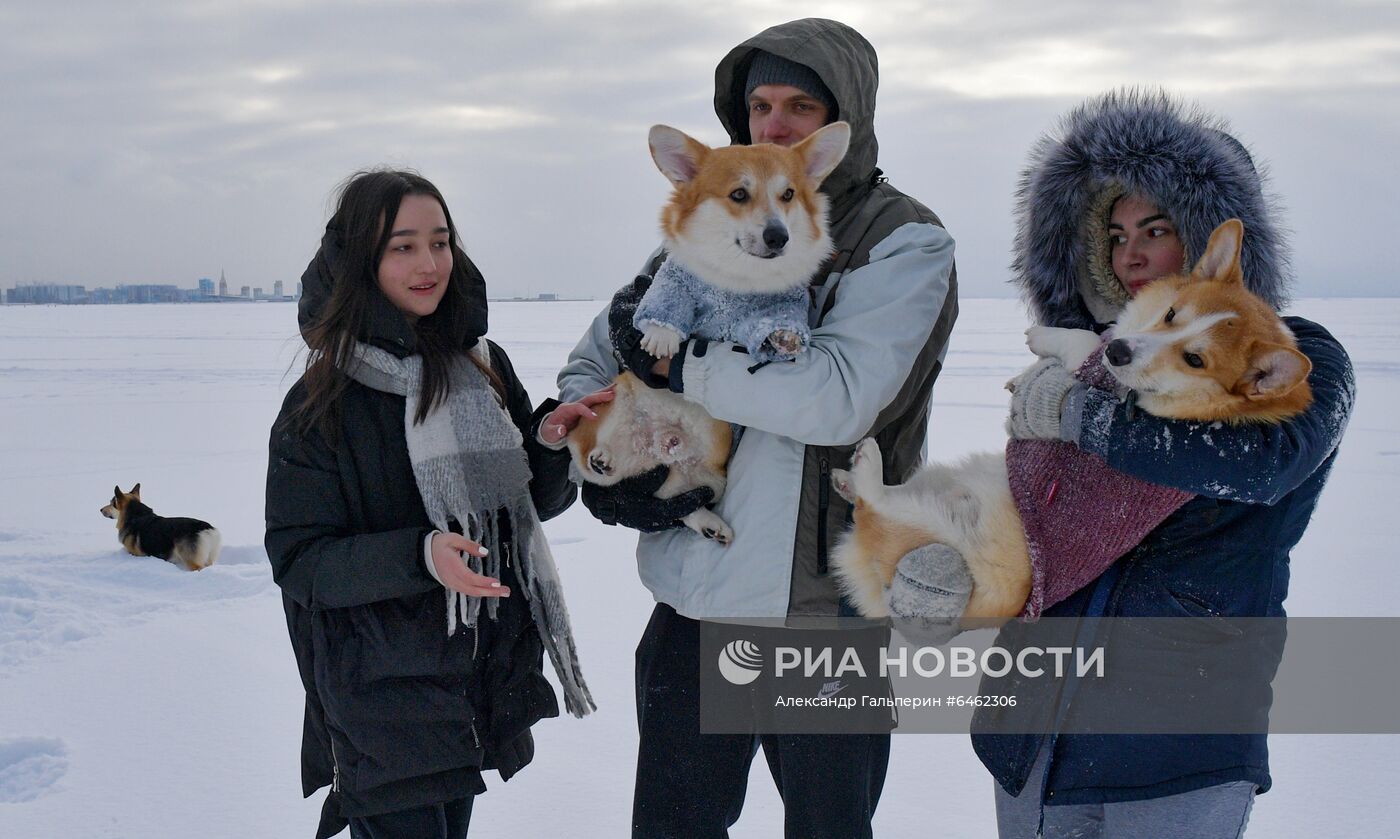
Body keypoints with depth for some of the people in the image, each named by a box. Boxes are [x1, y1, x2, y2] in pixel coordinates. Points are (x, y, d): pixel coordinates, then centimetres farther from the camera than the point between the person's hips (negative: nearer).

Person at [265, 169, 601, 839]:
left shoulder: (484, 366, 2)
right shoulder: (321, 404, -10)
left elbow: (536, 502, 9)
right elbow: (299, 561, -12)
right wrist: (419, 555, -26)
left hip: (484, 678, 5)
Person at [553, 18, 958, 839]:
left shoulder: (905, 243, -7)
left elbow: (839, 396, -23)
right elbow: (589, 366, 12)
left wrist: (675, 358, -17)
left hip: (827, 614, -4)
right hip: (691, 607, 5)